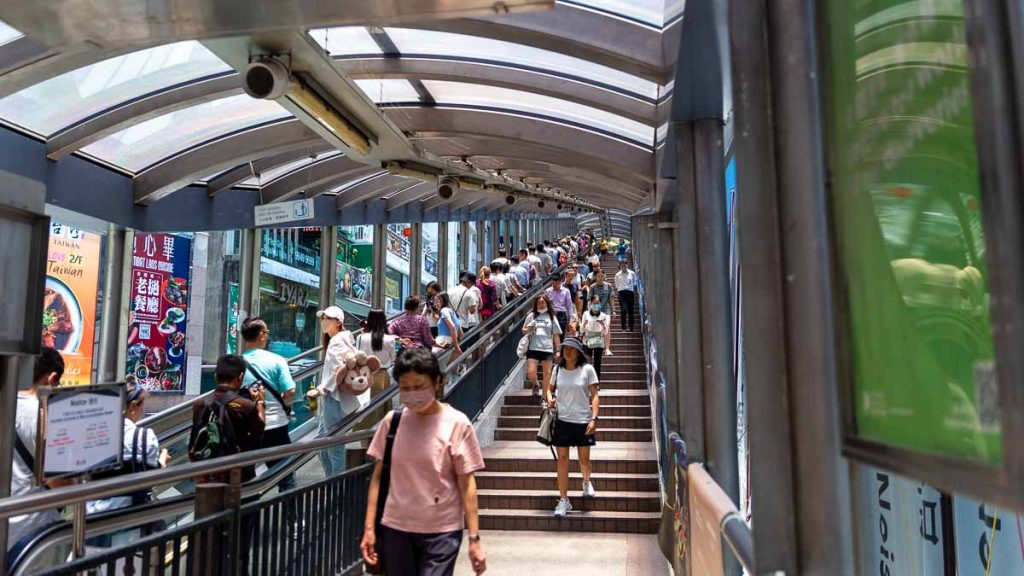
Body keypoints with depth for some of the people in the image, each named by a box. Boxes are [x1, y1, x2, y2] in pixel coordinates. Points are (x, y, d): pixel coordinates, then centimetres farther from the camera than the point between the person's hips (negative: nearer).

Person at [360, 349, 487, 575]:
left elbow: (466, 483, -7)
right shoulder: (391, 421, -1)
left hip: (441, 532, -3)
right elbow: (378, 476, 5)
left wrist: (474, 538, -9)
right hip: (395, 528, 3)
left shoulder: (456, 423, -10)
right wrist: (369, 528, 3)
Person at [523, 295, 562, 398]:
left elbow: (556, 335, 9)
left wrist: (558, 351, 5)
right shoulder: (531, 316, 7)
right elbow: (523, 331, 13)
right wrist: (529, 329, -10)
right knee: (531, 373, -6)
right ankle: (536, 385, 26)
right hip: (533, 349, 0)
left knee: (547, 373, 4)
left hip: (547, 349, 0)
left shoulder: (551, 317, 8)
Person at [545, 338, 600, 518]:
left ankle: (587, 482, 44)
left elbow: (594, 396, -5)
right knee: (562, 459, 2)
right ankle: (563, 500, 11)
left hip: (583, 421, -2)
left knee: (584, 459, 11)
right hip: (562, 420, 2)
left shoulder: (587, 369, -6)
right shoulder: (558, 369, 3)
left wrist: (594, 418, -14)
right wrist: (549, 398, -5)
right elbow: (549, 388, 17)